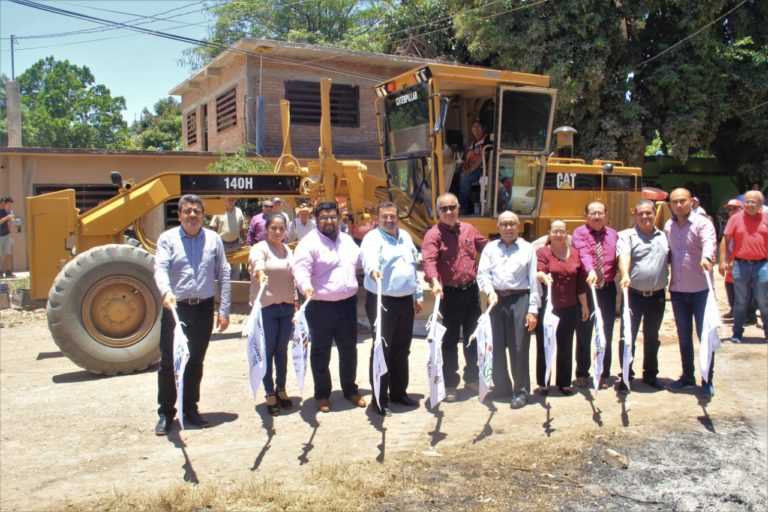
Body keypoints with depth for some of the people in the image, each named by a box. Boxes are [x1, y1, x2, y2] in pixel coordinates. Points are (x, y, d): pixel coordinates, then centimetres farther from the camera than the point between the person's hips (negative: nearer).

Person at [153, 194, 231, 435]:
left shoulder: (213, 239, 5)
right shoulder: (168, 239, -1)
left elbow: (223, 275, 6)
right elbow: (160, 268, -16)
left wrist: (224, 311, 2)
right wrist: (166, 292, -36)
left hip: (204, 308, 2)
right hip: (175, 308, -2)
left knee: (196, 362, 14)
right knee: (169, 362, 2)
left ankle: (190, 409, 29)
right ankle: (166, 413, 16)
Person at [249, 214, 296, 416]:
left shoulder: (288, 250, 13)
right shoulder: (260, 248, -9)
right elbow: (257, 261, -33)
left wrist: (294, 302, 19)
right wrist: (260, 274, -54)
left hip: (287, 306, 6)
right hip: (266, 307, -6)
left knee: (282, 349, 13)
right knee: (268, 350, 1)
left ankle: (281, 389, 26)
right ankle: (270, 394, 12)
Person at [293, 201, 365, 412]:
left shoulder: (347, 240, 12)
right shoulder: (309, 242, -9)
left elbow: (361, 260, 25)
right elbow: (300, 268, -21)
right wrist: (306, 286, -38)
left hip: (347, 304, 5)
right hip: (320, 306, -5)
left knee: (349, 350, 14)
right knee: (321, 353, 7)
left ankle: (350, 389, 32)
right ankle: (322, 394, 23)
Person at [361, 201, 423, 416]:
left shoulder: (405, 236, 14)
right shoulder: (373, 238, -9)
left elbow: (414, 266, 20)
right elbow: (369, 258, -32)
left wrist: (418, 295, 19)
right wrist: (373, 270, -54)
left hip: (405, 301, 7)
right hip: (382, 302, -7)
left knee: (402, 350, 15)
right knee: (382, 350, -3)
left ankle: (399, 392, 29)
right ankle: (380, 399, 6)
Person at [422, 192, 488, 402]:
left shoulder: (469, 229, 7)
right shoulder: (433, 234, -12)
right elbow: (429, 260, -27)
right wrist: (435, 281, -43)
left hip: (471, 290, 5)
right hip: (450, 293, -5)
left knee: (473, 337, 17)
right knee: (450, 340, 4)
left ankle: (472, 378, 34)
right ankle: (450, 384, 17)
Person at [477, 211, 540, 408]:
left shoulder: (527, 249, 7)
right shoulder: (490, 248, 12)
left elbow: (533, 281, 3)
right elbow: (482, 274, 3)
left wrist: (533, 310, -4)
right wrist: (490, 291, -17)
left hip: (520, 300, -2)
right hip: (496, 300, 2)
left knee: (519, 349, -1)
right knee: (495, 347, 8)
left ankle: (521, 392, 11)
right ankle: (502, 387, 24)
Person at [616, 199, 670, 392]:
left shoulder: (664, 236, 9)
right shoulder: (627, 235, -4)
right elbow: (624, 256, -21)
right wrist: (625, 275, -38)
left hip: (657, 296, 4)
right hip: (634, 295, -4)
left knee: (652, 338, 16)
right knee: (628, 337, 0)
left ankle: (650, 375, 30)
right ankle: (626, 376, 12)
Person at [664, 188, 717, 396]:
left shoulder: (702, 223, -9)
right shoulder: (668, 227, 8)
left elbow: (709, 241, -29)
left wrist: (706, 257, -48)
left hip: (700, 289, -5)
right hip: (677, 290, 5)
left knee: (705, 335, 2)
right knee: (683, 336, 15)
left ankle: (707, 380, 13)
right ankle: (688, 376, 28)